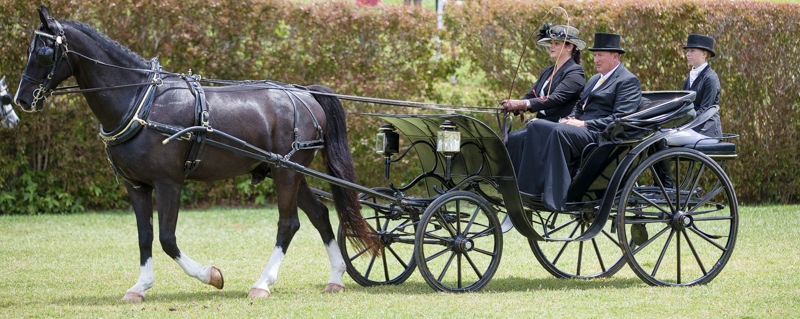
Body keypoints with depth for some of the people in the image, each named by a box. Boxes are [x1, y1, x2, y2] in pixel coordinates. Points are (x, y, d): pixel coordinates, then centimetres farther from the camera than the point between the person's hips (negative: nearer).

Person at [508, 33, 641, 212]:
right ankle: (530, 189, -21)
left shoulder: (628, 81, -1)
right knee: (535, 127, -10)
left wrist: (585, 124, -17)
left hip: (601, 135, -9)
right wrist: (570, 119, 3)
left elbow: (621, 118, -12)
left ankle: (554, 200, -41)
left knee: (559, 132, -35)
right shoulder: (594, 80, 29)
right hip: (582, 129, 9)